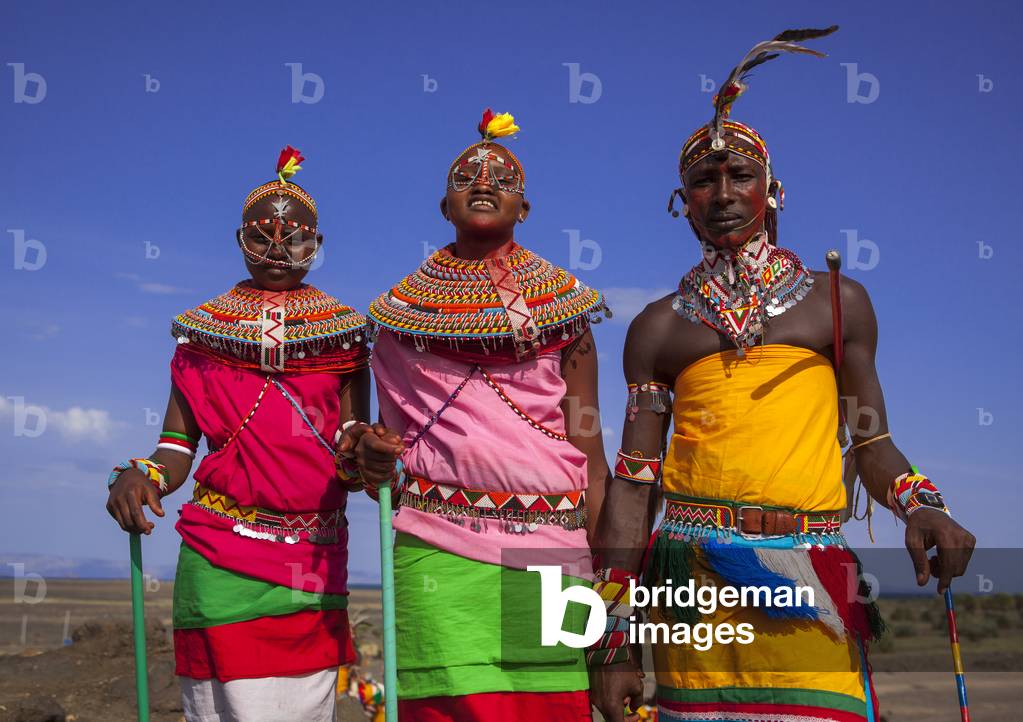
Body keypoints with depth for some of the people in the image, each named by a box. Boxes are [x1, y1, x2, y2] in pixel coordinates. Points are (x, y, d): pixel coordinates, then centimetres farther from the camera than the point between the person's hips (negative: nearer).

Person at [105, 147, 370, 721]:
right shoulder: (203, 328, 9)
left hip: (315, 561, 1)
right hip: (221, 560, 0)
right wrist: (142, 476, -16)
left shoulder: (344, 331, 8)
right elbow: (178, 450, 5)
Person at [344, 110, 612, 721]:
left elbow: (589, 450, 7)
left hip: (551, 548, 0)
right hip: (438, 549, 0)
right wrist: (369, 451, -4)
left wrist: (610, 572, 1)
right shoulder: (401, 308, 13)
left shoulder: (561, 304, 11)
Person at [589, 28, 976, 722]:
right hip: (694, 581, 1)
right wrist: (617, 639, 3)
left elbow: (872, 442, 11)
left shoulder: (836, 299, 11)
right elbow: (633, 482, 7)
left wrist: (920, 503, -12)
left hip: (811, 583, 0)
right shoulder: (659, 326, 11)